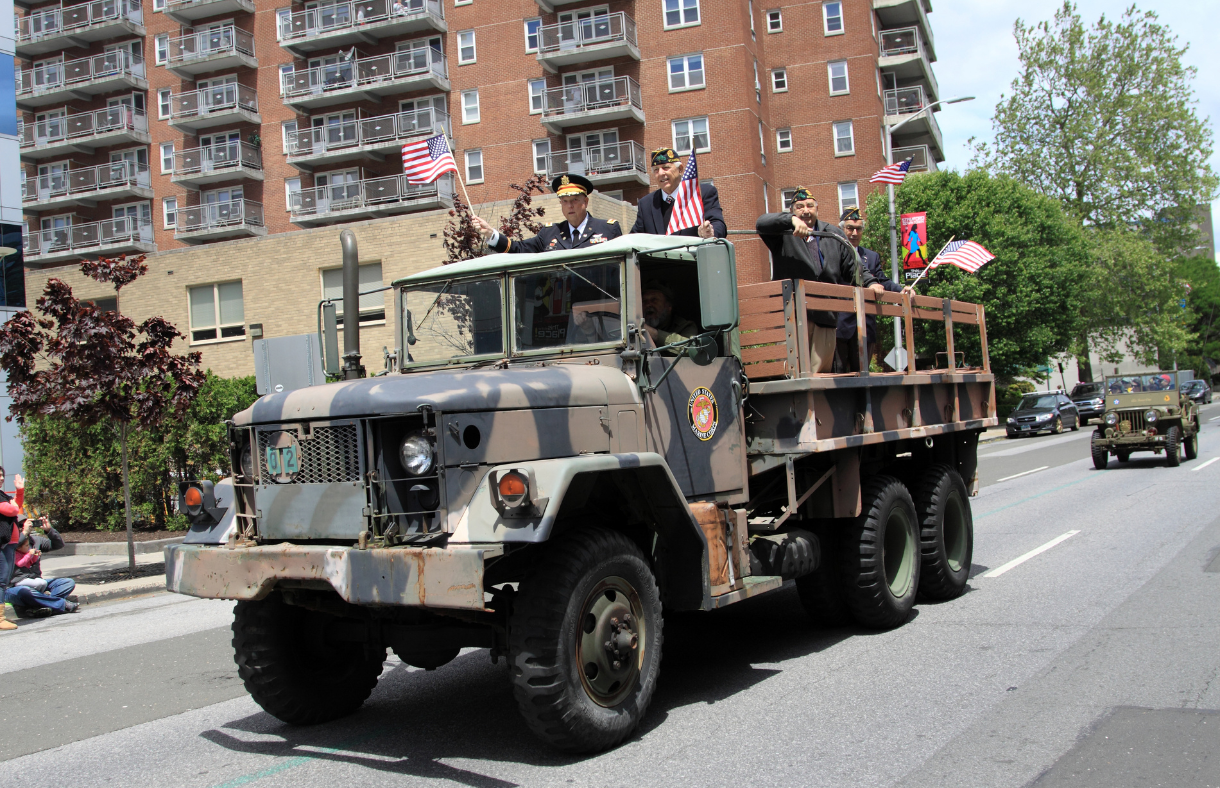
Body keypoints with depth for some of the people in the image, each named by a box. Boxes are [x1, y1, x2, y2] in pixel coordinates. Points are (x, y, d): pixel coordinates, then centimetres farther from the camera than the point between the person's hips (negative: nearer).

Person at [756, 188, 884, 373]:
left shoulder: (833, 234, 19)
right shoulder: (784, 234, 8)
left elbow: (853, 266, 20)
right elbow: (762, 223, -12)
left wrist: (870, 283, 2)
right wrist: (792, 220, -26)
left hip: (825, 316, 4)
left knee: (822, 370, 3)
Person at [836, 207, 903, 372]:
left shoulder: (872, 257, 19)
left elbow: (884, 281, 8)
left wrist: (901, 290, -12)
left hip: (865, 327, 5)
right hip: (839, 325, -5)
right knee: (838, 372, -6)